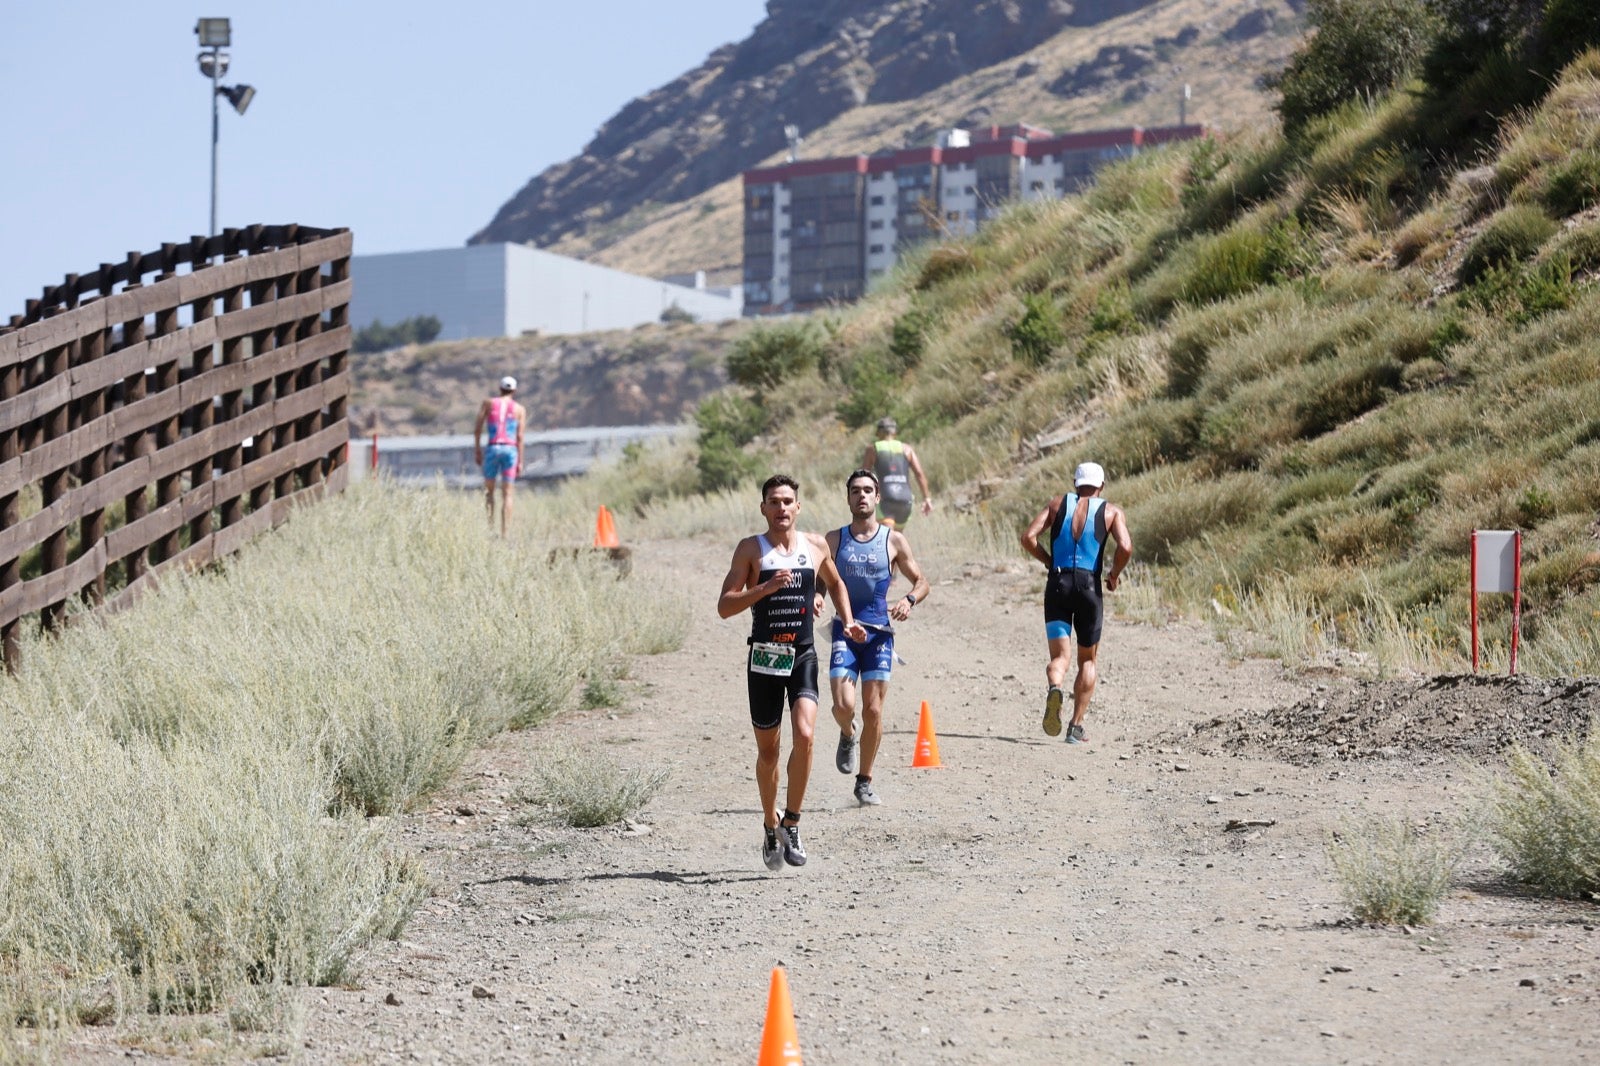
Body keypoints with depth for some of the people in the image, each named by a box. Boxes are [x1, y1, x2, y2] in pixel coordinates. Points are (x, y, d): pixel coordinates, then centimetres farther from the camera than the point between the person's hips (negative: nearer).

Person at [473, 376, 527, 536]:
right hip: (510, 449, 0)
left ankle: (490, 528, 2)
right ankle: (504, 532, -5)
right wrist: (520, 461, 5)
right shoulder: (520, 409, 7)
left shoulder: (488, 403, 8)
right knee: (507, 494, 2)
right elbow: (520, 437, 2)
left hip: (492, 448, 0)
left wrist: (477, 451, 8)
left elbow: (477, 428, 2)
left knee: (489, 491, 12)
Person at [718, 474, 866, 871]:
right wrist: (765, 587, -22)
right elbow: (725, 606, -9)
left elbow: (835, 584, 27)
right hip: (764, 658, -1)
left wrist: (848, 621, 13)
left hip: (803, 655, 1)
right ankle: (770, 828, 28)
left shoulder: (816, 546, 6)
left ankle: (791, 824, -10)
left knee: (805, 734, -20)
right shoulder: (750, 549, -2)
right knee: (768, 749, 8)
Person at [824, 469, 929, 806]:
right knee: (843, 705, -14)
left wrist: (909, 600, -13)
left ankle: (865, 782, 12)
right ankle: (847, 736, 23)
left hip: (879, 632, 0)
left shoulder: (894, 540, 4)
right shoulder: (834, 540, 5)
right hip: (844, 630, 0)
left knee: (873, 710, -1)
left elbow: (921, 582, 8)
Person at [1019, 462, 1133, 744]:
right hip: (1089, 585, -1)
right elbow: (1125, 548, -11)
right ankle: (1076, 726, 9)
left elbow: (1028, 537, -2)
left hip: (1058, 584, 1)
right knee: (1087, 660, 15)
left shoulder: (1059, 503, 9)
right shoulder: (1112, 512, 5)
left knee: (1059, 656, 0)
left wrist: (1049, 561, 13)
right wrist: (1114, 574, 7)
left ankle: (1054, 688, -35)